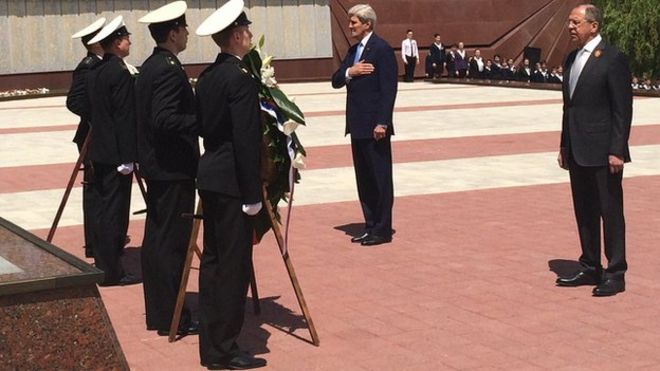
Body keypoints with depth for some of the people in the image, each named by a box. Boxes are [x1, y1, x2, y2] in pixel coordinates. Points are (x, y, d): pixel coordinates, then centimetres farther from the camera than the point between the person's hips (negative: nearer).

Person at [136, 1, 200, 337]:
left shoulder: (150, 66, 12)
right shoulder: (169, 70, -18)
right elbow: (165, 121, -26)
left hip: (155, 166, 10)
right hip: (174, 170, -10)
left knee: (156, 239, 13)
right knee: (172, 243, -5)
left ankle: (156, 311, 22)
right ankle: (172, 319, 1)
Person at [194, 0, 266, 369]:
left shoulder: (208, 76, 10)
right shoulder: (241, 78, -16)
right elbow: (246, 141, -19)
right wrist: (253, 194, -16)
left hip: (210, 177, 9)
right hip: (232, 183, -9)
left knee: (213, 259, 12)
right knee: (234, 264, -3)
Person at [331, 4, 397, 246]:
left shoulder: (382, 49, -11)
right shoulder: (353, 51, 15)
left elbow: (388, 89, -16)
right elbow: (336, 81, 12)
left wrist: (382, 123, -20)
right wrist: (349, 72, -9)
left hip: (375, 126, -8)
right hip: (357, 125, 8)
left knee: (380, 178, -1)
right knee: (364, 179, 12)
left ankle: (383, 230, 6)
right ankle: (370, 226, 20)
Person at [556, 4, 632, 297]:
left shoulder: (612, 59, -11)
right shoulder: (571, 59, 13)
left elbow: (623, 109, -13)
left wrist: (616, 151, -16)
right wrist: (564, 146, 16)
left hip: (603, 152, -8)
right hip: (578, 152, 8)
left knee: (610, 212, -1)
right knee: (584, 213, 13)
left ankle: (615, 274, 7)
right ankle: (590, 269, 23)